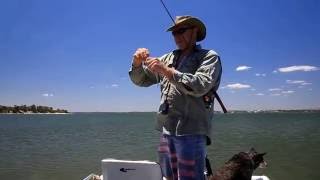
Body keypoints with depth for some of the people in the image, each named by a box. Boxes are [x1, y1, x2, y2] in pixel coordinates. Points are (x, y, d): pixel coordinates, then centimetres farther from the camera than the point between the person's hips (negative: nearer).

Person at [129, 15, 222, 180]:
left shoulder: (209, 57, 3)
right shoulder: (167, 58, 17)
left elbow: (200, 86, -15)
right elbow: (140, 80, 18)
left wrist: (167, 71, -18)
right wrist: (137, 63, -2)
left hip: (190, 131, -5)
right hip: (166, 130, 5)